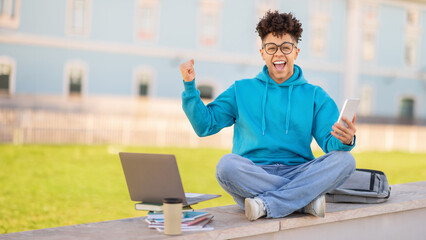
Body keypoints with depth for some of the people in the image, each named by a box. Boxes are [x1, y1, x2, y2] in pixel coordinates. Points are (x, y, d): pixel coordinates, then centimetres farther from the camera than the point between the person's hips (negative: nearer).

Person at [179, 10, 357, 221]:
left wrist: (345, 140, -19)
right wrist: (189, 86, 3)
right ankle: (306, 199, -29)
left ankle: (266, 205, -33)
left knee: (344, 160, -27)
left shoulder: (315, 96, 16)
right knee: (227, 164, -35)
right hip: (253, 175, -1)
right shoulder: (241, 91, 18)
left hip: (297, 173, 1)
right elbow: (204, 125, 13)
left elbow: (330, 142, 5)